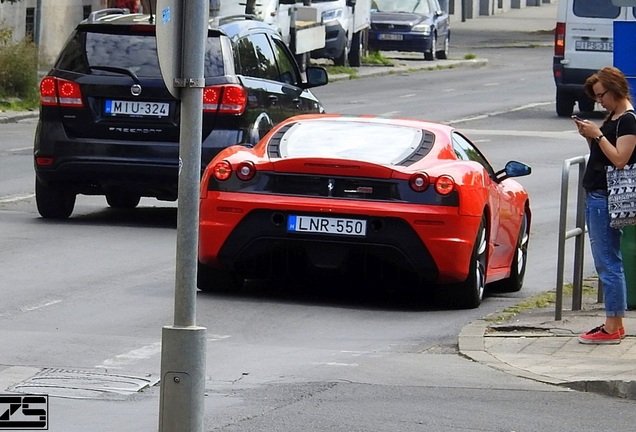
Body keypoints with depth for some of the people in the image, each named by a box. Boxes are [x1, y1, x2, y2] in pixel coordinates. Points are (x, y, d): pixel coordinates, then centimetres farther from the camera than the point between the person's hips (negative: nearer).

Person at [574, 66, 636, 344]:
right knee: (605, 263, 12)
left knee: (608, 263, -9)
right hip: (595, 196, 10)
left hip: (607, 197, -10)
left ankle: (612, 328, -7)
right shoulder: (612, 118, 17)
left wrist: (597, 135, -17)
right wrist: (589, 136, 4)